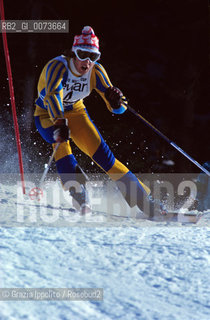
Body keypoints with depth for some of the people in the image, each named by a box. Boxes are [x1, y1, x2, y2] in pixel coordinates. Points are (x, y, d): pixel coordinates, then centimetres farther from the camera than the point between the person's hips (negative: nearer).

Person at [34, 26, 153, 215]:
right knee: (61, 143, -34)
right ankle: (77, 192, -38)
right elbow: (52, 95, -48)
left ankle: (142, 198, -2)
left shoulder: (96, 72, -18)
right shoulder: (58, 66, -31)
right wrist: (59, 123, -65)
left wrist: (116, 100, -40)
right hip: (48, 114, -3)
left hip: (75, 112, 3)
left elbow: (118, 108, -16)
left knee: (101, 153, -9)